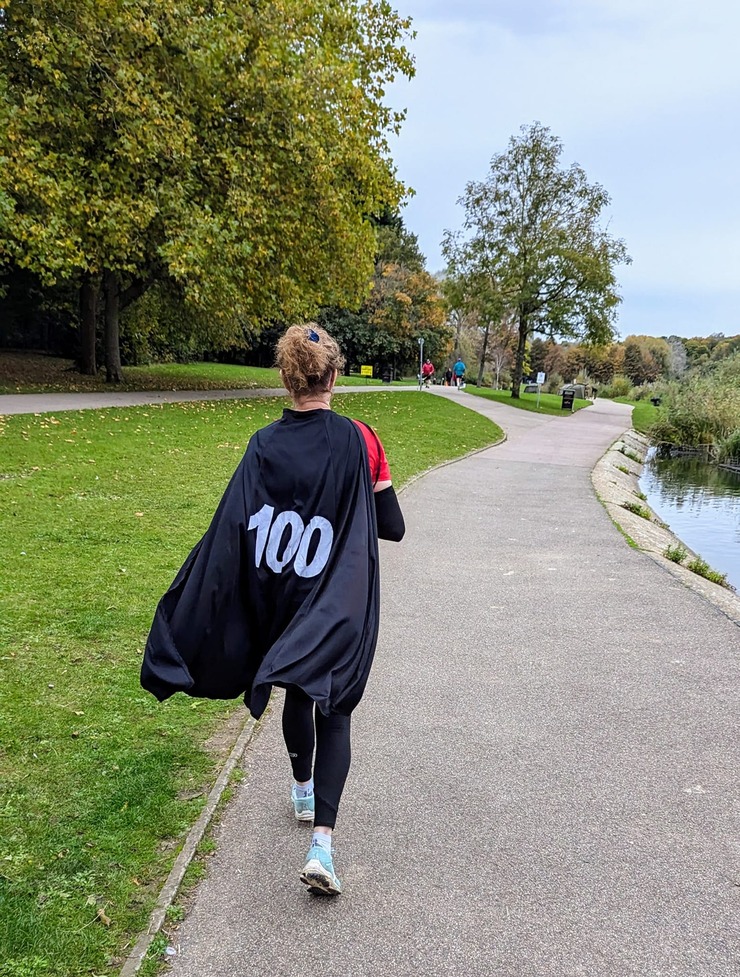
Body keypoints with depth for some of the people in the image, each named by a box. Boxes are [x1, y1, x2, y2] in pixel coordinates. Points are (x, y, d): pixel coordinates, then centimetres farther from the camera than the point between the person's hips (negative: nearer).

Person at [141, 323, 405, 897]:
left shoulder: (264, 446, -10)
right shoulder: (359, 441, -14)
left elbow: (232, 532, -12)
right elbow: (393, 527, -8)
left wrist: (191, 626, -7)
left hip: (281, 602, 3)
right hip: (342, 610, -2)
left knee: (299, 694, 25)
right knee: (334, 711, 8)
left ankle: (303, 791, 47)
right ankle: (323, 840, -3)